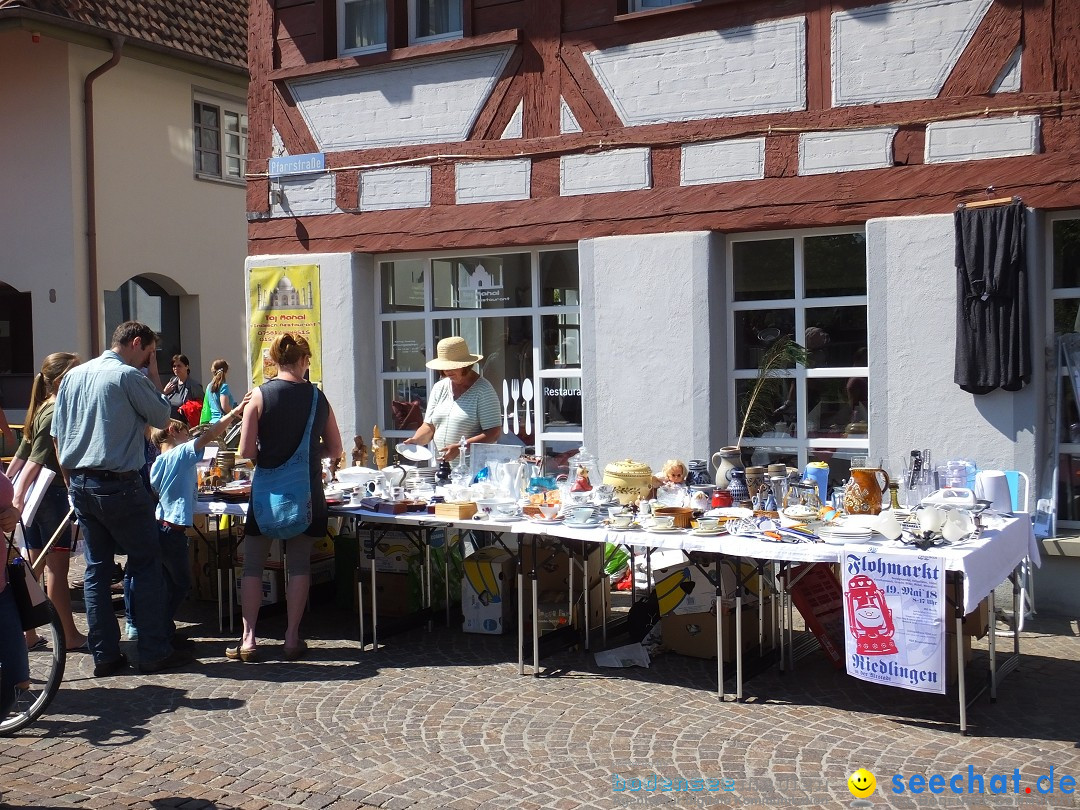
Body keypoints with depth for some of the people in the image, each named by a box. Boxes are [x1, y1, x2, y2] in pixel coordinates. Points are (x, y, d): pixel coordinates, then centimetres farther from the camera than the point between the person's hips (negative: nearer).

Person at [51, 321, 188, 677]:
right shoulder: (128, 376, -10)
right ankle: (154, 653, 4)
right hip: (119, 485, -7)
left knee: (96, 568, 11)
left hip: (80, 485, 7)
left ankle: (104, 655, 13)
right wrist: (152, 381, 6)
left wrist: (71, 482, 20)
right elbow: (162, 417, -1)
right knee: (146, 564, 2)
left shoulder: (73, 376, 12)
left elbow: (57, 434, 15)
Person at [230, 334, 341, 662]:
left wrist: (268, 455, 10)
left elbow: (246, 450, -10)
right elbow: (335, 450, 8)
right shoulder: (318, 397, 0)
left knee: (253, 564, 8)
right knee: (299, 564, 9)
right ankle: (292, 638, 10)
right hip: (306, 490, 2)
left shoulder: (260, 395, -8)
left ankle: (248, 639, 6)